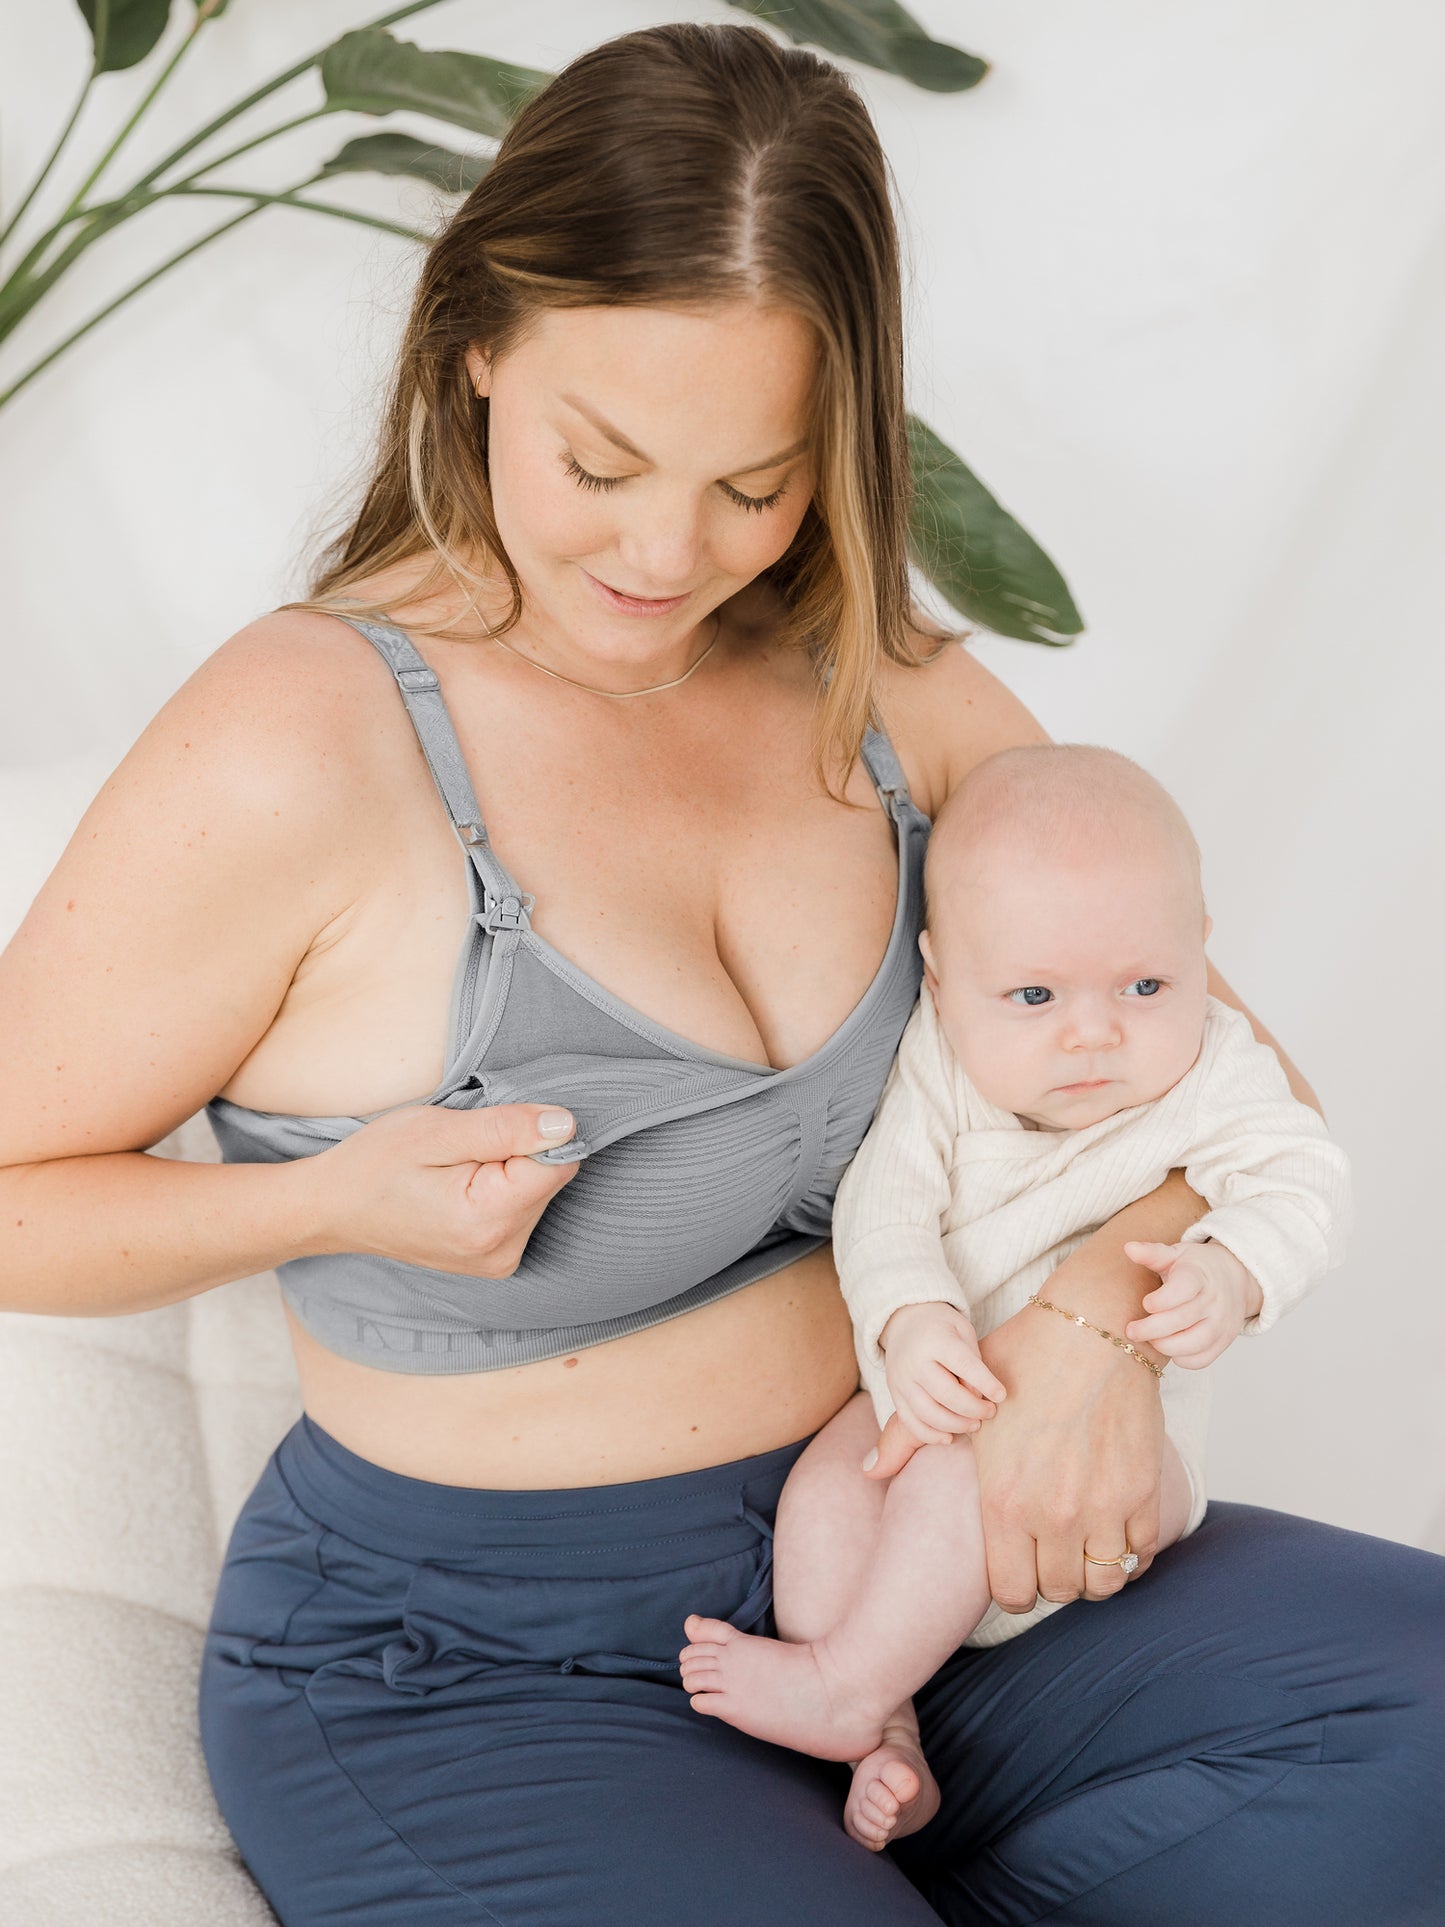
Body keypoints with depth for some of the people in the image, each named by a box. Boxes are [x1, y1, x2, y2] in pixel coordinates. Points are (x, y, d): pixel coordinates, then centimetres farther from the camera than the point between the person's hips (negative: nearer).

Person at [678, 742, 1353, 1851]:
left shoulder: (1212, 1081, -13)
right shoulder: (943, 1068, -10)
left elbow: (1302, 1186, -22)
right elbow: (884, 1199, -18)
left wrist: (1231, 1274, -45)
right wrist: (910, 1320, -39)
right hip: (935, 1390, 4)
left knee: (959, 1477, -30)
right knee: (823, 1492, -18)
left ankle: (849, 1685, -15)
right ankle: (886, 1752, -13)